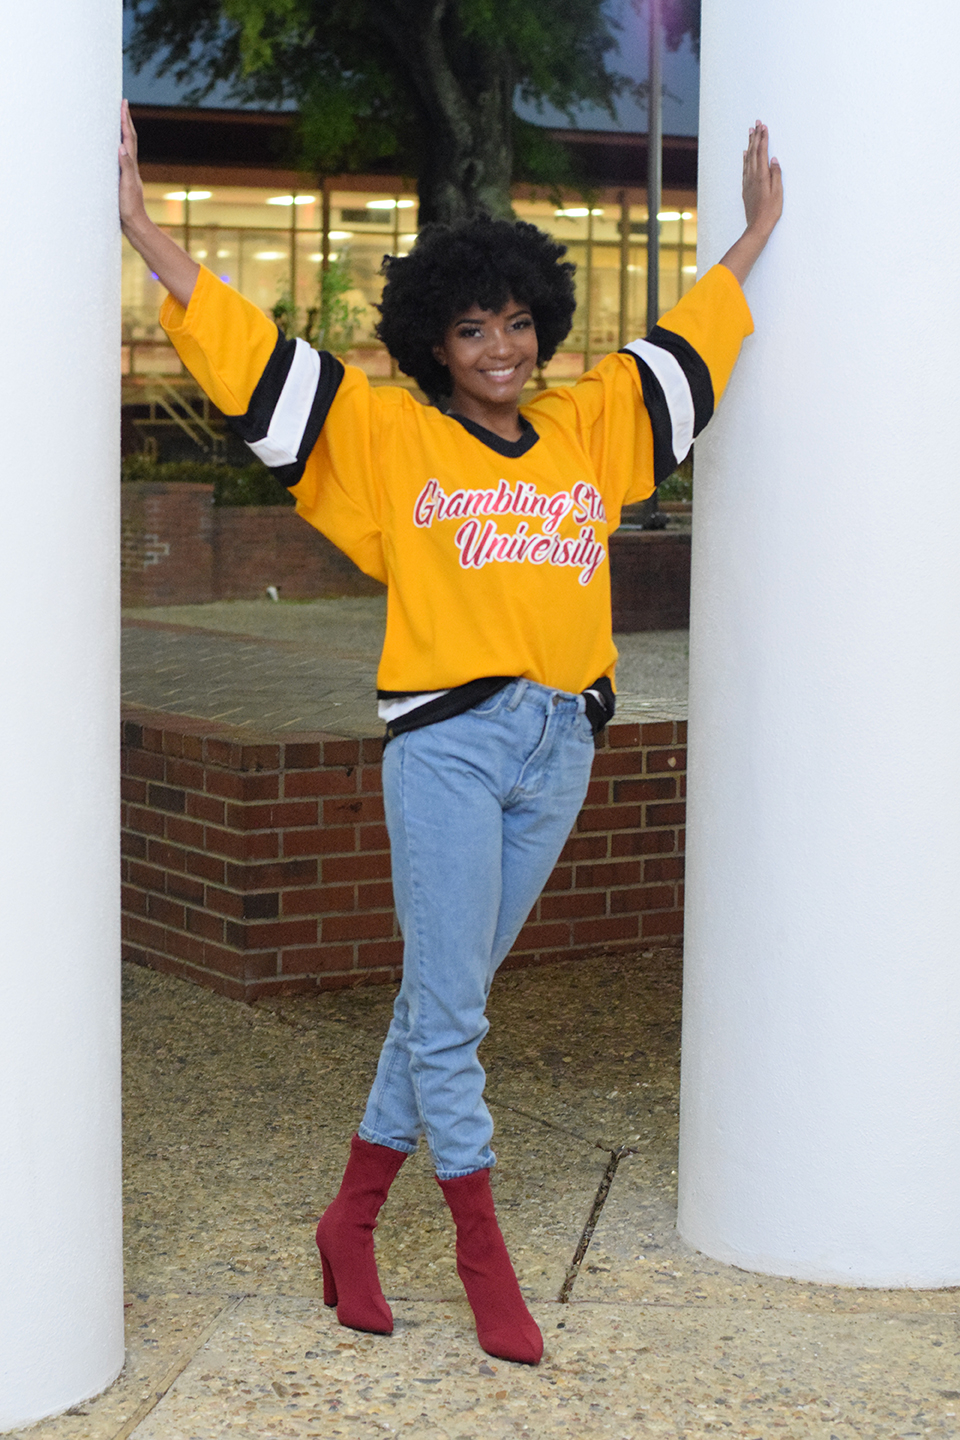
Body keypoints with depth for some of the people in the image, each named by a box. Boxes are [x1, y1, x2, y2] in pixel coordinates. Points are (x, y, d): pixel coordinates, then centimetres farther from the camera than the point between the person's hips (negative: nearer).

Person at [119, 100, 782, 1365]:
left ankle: (352, 1220, 24)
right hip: (446, 743, -4)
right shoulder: (389, 432, 2)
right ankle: (485, 1261, 10)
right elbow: (250, 352, 0)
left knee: (447, 1001, 11)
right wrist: (138, 225, -3)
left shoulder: (588, 427, 13)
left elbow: (683, 350, 27)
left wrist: (756, 234, 35)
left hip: (559, 748, 5)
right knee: (447, 1011, -2)